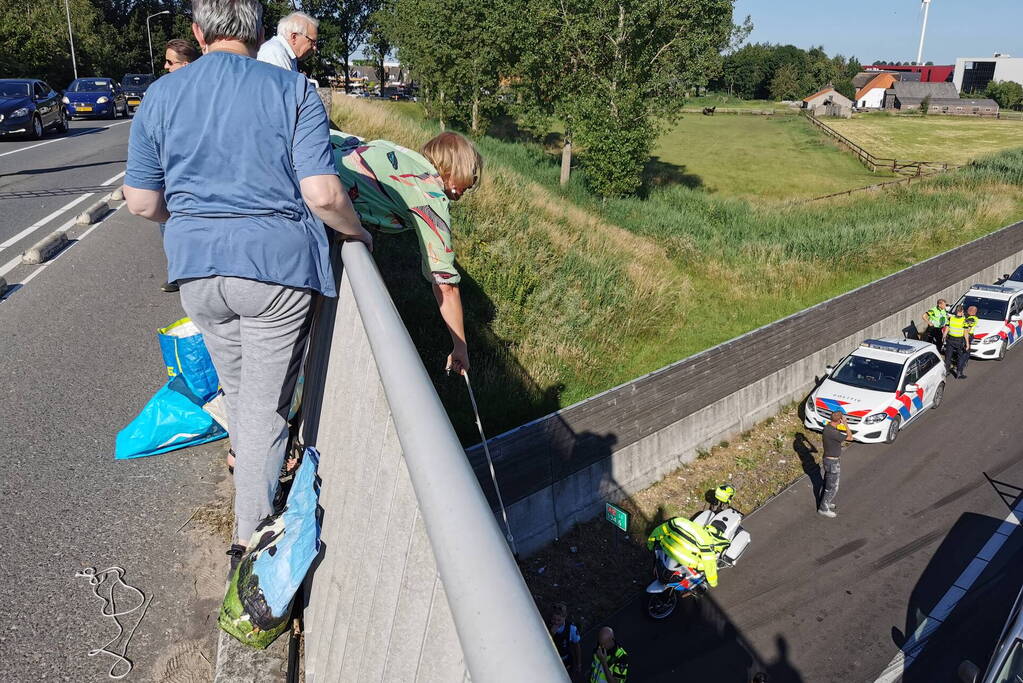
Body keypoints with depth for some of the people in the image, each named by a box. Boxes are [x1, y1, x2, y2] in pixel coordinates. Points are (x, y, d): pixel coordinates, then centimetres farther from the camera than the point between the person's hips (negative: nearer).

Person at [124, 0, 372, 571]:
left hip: (197, 268, 4)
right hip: (278, 267, -4)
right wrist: (357, 232, 2)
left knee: (237, 389, 25)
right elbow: (323, 195, -17)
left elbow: (142, 203, 4)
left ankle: (256, 476, 49)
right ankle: (250, 540, 15)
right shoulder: (294, 91, -7)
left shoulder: (160, 95, 3)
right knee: (266, 404, 7)